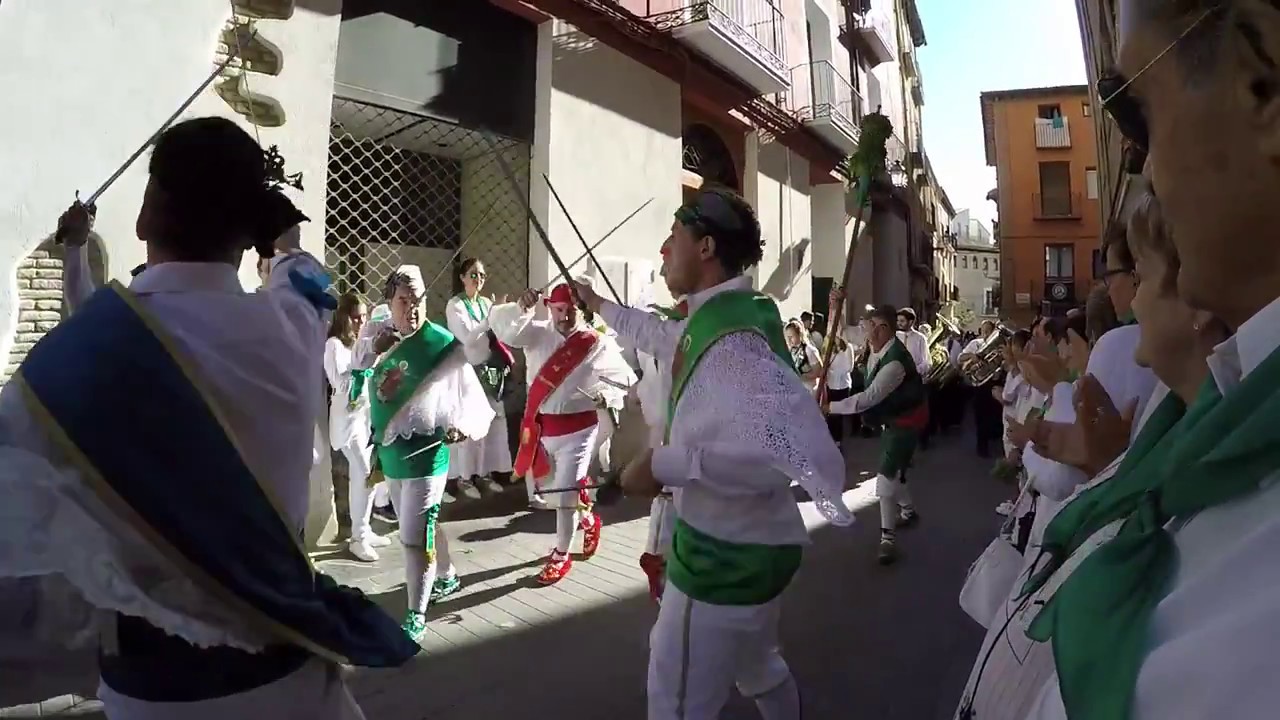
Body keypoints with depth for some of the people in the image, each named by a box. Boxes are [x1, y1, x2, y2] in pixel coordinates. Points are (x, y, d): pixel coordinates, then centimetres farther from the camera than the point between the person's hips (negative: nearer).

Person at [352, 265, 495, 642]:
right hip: (390, 452, 7)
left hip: (424, 455, -7)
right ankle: (446, 578, 47)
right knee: (423, 526, 24)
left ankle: (415, 617, 8)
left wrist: (463, 426, -32)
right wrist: (373, 350, -18)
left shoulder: (443, 344, -15)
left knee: (414, 537, -6)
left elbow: (471, 396, -13)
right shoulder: (377, 334, 1)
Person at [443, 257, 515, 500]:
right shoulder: (455, 305, -7)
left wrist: (505, 360, 0)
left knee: (492, 422, 7)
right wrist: (491, 318, -20)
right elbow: (467, 337, -18)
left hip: (490, 370, 6)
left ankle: (485, 473, 19)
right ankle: (464, 477, 9)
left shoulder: (487, 303, 10)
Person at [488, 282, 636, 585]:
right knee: (547, 490, 17)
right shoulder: (537, 333, 0)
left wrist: (607, 395, -21)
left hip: (577, 429, -4)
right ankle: (587, 520, 44)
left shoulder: (598, 344, -7)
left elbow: (626, 379, -2)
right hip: (539, 427, 4)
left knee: (564, 494, -1)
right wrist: (520, 308, -28)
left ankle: (561, 556, 20)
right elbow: (500, 325, -9)